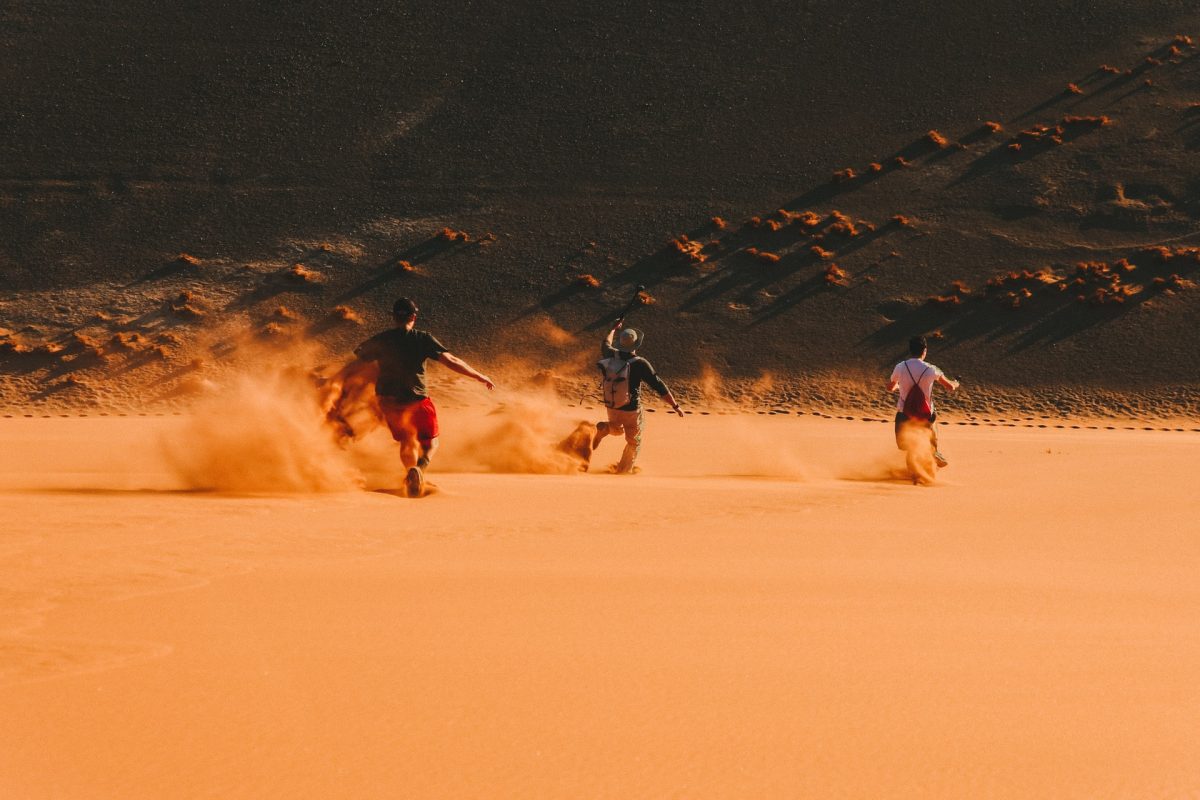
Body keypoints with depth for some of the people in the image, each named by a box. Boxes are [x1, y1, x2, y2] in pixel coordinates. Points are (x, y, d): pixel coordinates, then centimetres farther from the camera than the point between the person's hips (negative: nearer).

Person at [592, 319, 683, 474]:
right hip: (631, 409, -4)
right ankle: (622, 472, 25)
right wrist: (675, 405, -18)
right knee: (634, 442, 19)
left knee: (616, 429, 34)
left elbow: (605, 345, 15)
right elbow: (658, 385, -23)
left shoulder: (611, 355, -12)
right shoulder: (640, 364, -26)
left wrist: (613, 329, 33)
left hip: (612, 406, 4)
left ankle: (604, 428, 2)